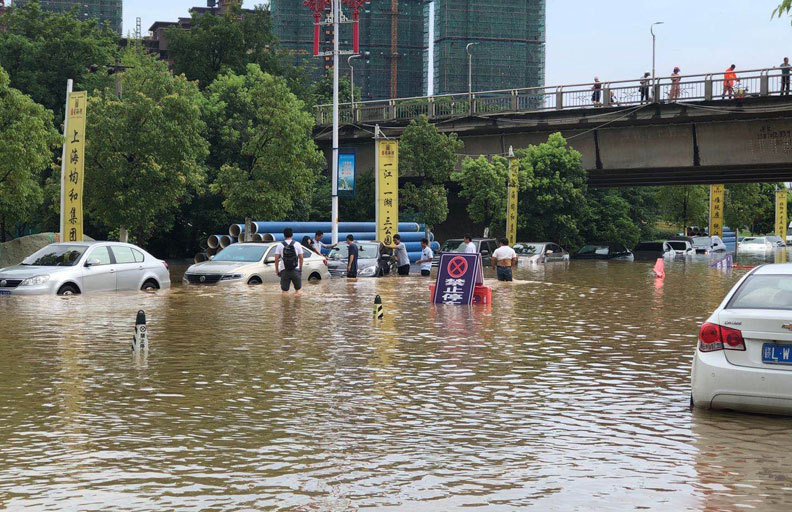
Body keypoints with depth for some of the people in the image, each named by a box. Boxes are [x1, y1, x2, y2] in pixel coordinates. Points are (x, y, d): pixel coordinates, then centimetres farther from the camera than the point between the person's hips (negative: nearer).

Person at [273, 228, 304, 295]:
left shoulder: (280, 245, -1)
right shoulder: (297, 244, 0)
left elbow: (276, 259, -3)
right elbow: (301, 257, 2)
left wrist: (277, 270, 6)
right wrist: (300, 269, 13)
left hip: (284, 271, 0)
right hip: (295, 270, 0)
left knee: (285, 291, 5)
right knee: (298, 289, 11)